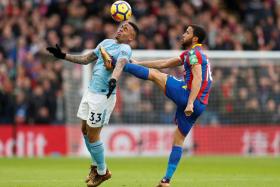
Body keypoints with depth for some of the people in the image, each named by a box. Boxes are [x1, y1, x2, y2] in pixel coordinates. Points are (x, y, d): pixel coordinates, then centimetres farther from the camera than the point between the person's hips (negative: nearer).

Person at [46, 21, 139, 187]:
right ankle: (97, 165, 34)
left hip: (103, 96, -8)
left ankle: (102, 172, 16)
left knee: (92, 135, -3)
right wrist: (63, 56, 21)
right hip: (91, 92, 8)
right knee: (85, 130, 14)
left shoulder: (125, 49, -12)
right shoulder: (106, 42, 13)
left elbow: (120, 64, -34)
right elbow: (86, 59, 24)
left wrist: (113, 80, -53)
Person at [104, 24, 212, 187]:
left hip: (187, 94, -9)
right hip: (199, 106, 9)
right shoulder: (192, 54, 26)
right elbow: (165, 64, 29)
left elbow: (197, 79, -18)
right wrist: (138, 63, 29)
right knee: (178, 140, 11)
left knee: (154, 74, -1)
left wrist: (190, 103, -27)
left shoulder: (194, 53, -4)